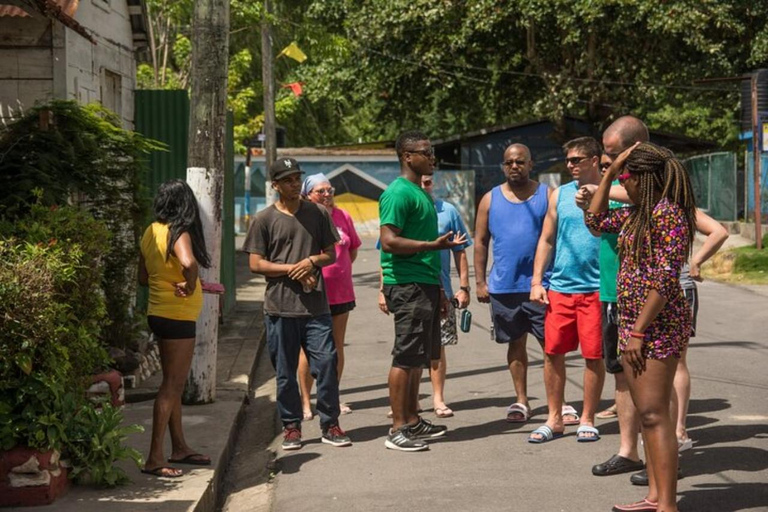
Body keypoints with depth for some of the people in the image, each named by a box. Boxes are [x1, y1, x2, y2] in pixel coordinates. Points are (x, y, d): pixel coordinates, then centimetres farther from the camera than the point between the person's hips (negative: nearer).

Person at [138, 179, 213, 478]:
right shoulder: (179, 233, -17)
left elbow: (143, 277, 15)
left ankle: (179, 447, 29)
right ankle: (155, 458, -5)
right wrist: (190, 286, -21)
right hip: (177, 316, -9)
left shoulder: (151, 232, 8)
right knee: (172, 385, -5)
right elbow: (188, 263, -38)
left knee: (173, 383, 18)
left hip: (159, 314, 9)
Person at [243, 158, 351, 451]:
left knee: (326, 363, -3)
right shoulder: (264, 220, 3)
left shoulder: (318, 214, 10)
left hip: (316, 305, 1)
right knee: (285, 371, 5)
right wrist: (292, 269, -11)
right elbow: (255, 263, 0)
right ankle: (291, 427, 18)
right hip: (280, 307, -1)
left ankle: (330, 426, 9)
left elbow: (331, 254, 13)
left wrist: (312, 261, -8)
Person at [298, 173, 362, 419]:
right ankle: (305, 401, 9)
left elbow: (353, 249, 16)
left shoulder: (342, 216, 4)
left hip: (341, 292, 4)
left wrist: (338, 270, 10)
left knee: (337, 346, 12)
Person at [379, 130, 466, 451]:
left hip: (425, 285, 10)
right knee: (405, 358, -7)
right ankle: (398, 430, -3)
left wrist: (438, 288, 24)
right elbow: (389, 241, -21)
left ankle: (413, 421, 23)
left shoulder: (421, 193, 19)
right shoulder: (398, 193, -12)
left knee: (418, 358, 14)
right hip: (407, 285, -10)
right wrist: (434, 244, -24)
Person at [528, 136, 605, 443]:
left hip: (596, 289, -3)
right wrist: (536, 282, 5)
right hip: (559, 287, 3)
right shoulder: (560, 194, 10)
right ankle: (554, 420, 17)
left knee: (593, 356, 2)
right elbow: (546, 240, 12)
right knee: (553, 352, 4)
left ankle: (587, 420, 16)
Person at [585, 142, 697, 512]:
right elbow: (595, 220, 26)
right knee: (646, 413, 11)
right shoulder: (636, 213, 13)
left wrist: (639, 331, -20)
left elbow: (665, 278, -20)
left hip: (658, 325, -10)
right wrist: (608, 173, 17)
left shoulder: (667, 212, -15)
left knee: (654, 414, -11)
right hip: (632, 323, 10)